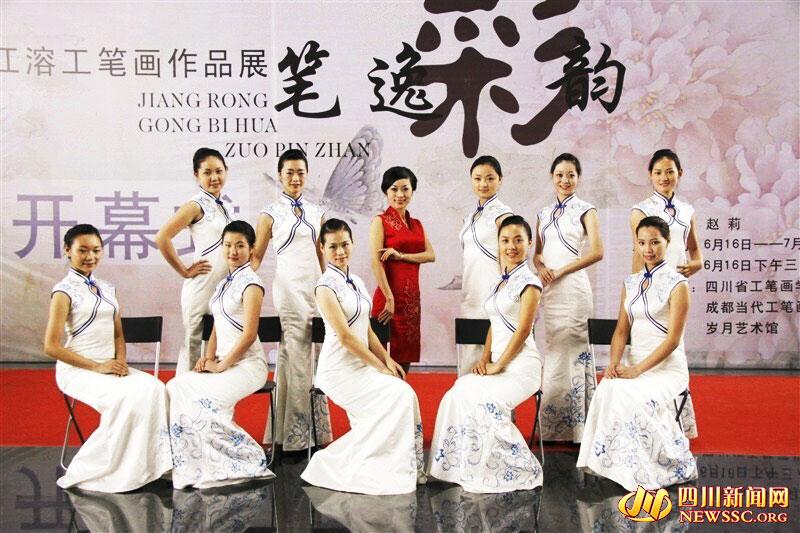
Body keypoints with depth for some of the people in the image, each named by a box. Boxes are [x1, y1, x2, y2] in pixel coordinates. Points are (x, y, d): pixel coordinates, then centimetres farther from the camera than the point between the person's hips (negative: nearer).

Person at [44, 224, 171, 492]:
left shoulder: (107, 289, 16)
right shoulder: (65, 291, -4)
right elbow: (52, 346, -10)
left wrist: (120, 361, -1)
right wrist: (97, 367, -14)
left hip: (110, 367, 6)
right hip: (77, 370, -6)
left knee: (153, 388, -21)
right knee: (127, 398, -29)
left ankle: (149, 463, -17)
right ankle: (90, 472, -15)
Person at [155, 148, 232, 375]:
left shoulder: (221, 206, 13)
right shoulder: (196, 205, -9)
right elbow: (162, 237, -17)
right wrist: (185, 271, -12)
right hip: (202, 287, -7)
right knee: (193, 345, -1)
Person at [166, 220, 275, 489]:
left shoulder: (250, 284, -9)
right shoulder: (224, 283, 17)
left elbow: (249, 334, -15)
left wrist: (222, 365, -12)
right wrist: (208, 357, 3)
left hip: (247, 364, -8)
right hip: (224, 362, 8)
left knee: (205, 401, -27)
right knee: (176, 387, -11)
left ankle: (246, 461, -13)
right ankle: (195, 465, -6)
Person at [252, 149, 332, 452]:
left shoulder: (316, 213, 14)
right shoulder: (271, 214, 3)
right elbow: (256, 256, 3)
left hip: (316, 288, 4)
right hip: (288, 289, -4)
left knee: (314, 361, 6)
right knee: (296, 361, -5)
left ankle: (316, 432, 15)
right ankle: (295, 434, 4)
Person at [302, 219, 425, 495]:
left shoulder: (356, 282, 13)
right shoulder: (326, 286, -11)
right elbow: (345, 337, -16)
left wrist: (388, 359, 4)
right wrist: (380, 366, -13)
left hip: (361, 365, 7)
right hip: (339, 371, -7)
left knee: (404, 395, -16)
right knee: (399, 394, -20)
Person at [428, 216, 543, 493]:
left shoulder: (528, 281, -8)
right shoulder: (501, 281, 17)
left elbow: (522, 331, -13)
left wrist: (497, 366, -11)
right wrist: (485, 359, 5)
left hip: (520, 366, -7)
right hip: (498, 364, 7)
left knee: (484, 402, -28)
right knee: (457, 394, -16)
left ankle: (518, 472, -12)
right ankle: (461, 468, -9)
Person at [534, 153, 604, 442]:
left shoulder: (584, 209, 1)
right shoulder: (544, 212, 16)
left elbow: (597, 252, -9)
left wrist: (560, 271, -10)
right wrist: (541, 267, -4)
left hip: (572, 287, -5)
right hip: (549, 289, 5)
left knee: (570, 351, -5)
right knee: (554, 351, 6)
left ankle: (572, 424, 5)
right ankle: (555, 426, 13)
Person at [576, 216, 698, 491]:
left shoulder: (677, 284, -6)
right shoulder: (631, 283, 13)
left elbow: (673, 339, -12)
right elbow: (621, 330, 11)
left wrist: (637, 370, -19)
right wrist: (614, 362, -8)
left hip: (667, 366, -5)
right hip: (634, 361, 5)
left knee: (633, 397, -32)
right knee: (606, 391, -27)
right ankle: (613, 461, -18)